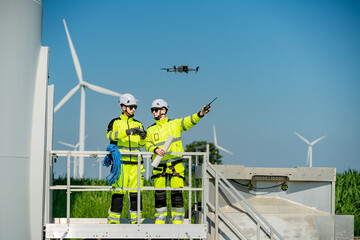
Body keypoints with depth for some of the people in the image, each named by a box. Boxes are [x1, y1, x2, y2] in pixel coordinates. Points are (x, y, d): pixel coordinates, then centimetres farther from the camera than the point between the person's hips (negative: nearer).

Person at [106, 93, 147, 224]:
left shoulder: (138, 124, 18)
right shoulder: (115, 122, 7)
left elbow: (141, 144, 12)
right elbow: (110, 135, -14)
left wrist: (143, 137, -11)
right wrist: (127, 132, -28)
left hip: (135, 163, 4)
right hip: (120, 162, -4)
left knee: (135, 192, 2)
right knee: (118, 191, -7)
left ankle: (135, 220, 9)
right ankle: (113, 220, -1)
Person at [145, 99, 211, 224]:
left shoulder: (175, 124, 5)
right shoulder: (151, 130, 12)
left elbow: (188, 121, -11)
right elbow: (148, 144, 1)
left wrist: (200, 114, -30)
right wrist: (155, 149, -22)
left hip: (175, 165, -2)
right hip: (159, 166, 2)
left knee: (176, 193, -4)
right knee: (159, 194, 3)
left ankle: (177, 221, 4)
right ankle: (159, 221, 13)